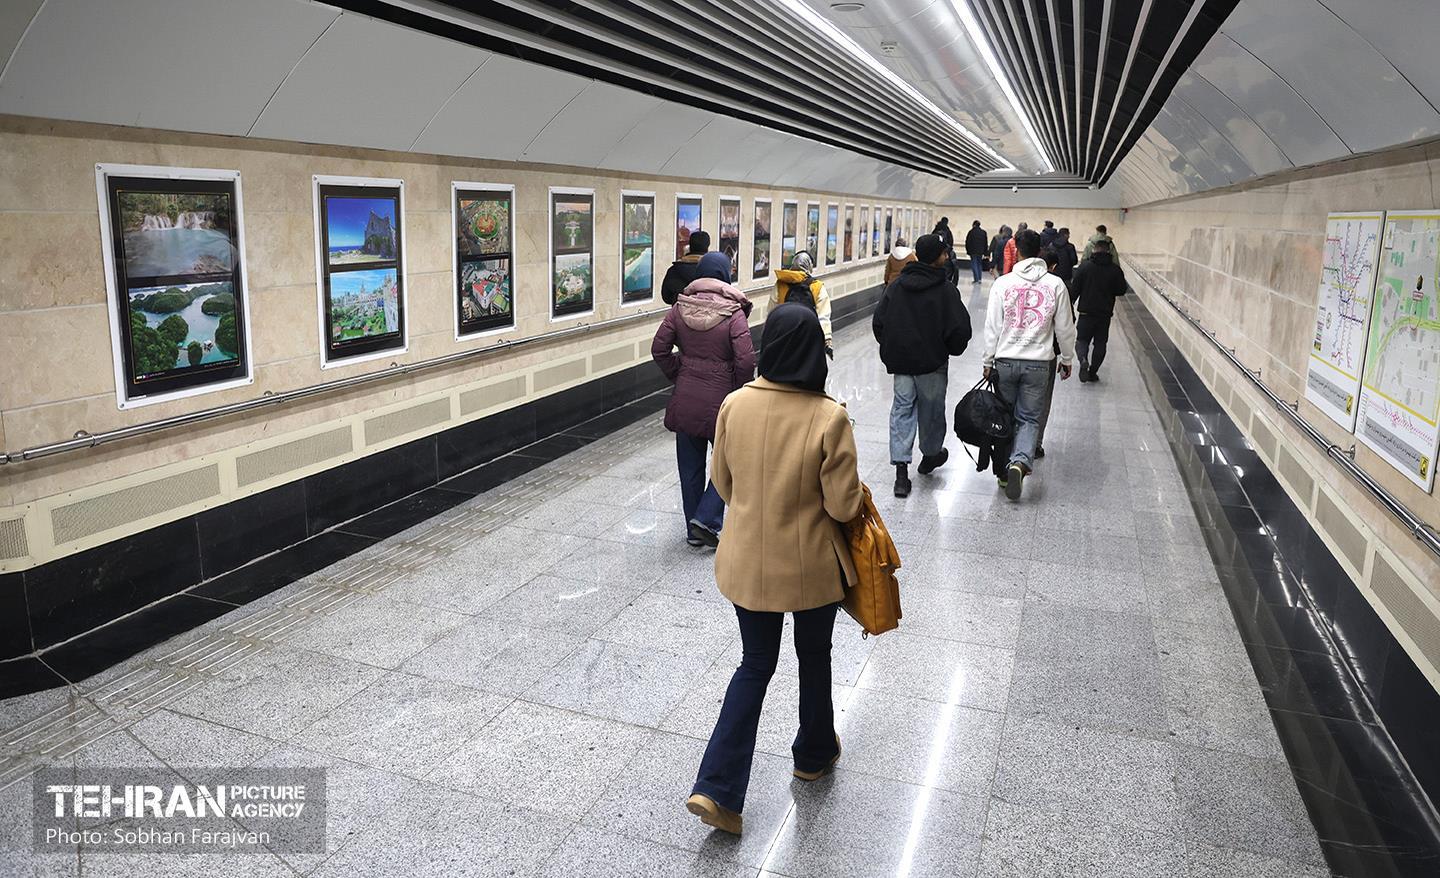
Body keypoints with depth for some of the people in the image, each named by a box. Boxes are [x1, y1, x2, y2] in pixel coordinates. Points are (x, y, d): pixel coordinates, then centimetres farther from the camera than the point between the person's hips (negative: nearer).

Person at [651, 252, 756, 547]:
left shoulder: (680, 308, -2)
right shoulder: (733, 313, -13)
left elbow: (659, 349, -1)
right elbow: (745, 360, -18)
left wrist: (678, 376, 12)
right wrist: (738, 389, -1)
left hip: (685, 400, 4)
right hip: (720, 400, -4)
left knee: (690, 465, 14)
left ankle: (694, 530, 23)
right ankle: (706, 519, 3)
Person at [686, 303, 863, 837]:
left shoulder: (735, 405, -10)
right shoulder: (829, 418, -22)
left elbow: (723, 483, 2)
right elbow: (844, 506, -16)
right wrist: (855, 493, 6)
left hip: (748, 564, 3)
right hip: (811, 567, -3)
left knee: (755, 665, 17)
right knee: (814, 659, 23)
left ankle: (716, 788, 10)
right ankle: (813, 755, 45)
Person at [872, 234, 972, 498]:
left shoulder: (896, 286, 0)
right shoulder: (946, 290, -14)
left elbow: (878, 322, 3)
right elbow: (960, 329, -16)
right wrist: (953, 349, 5)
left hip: (900, 360, 4)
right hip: (932, 362, -3)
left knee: (902, 409, 6)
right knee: (931, 409, 16)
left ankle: (901, 470, -2)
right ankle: (930, 454, 37)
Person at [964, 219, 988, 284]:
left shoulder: (971, 232, -7)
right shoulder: (983, 232, 6)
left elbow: (967, 242, -5)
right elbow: (985, 243, 10)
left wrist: (967, 251, 5)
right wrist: (984, 252, 14)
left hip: (973, 251, -4)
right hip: (981, 251, 4)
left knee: (974, 264, -1)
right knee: (979, 264, 13)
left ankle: (976, 279, -10)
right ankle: (979, 279, 11)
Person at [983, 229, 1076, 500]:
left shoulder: (1003, 283, -5)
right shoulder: (1055, 284, -3)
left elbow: (992, 327, -4)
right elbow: (1065, 328, 3)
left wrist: (989, 361, 5)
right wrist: (1067, 359, 16)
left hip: (1005, 360, 0)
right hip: (1038, 363, 0)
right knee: (1030, 418, 8)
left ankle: (1004, 470, 20)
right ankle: (1020, 462, -15)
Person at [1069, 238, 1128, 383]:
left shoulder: (1084, 266, -7)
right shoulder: (1115, 270, -4)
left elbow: (1075, 289, -6)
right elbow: (1121, 290, 2)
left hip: (1086, 312, -1)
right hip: (1105, 313, 1)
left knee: (1082, 339, 9)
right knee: (1100, 343, 12)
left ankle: (1083, 360, -20)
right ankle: (1093, 372, 12)